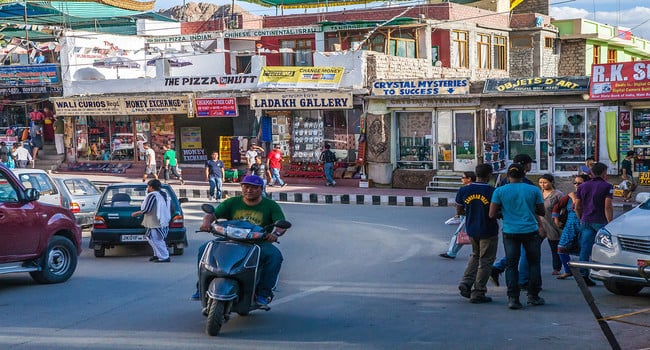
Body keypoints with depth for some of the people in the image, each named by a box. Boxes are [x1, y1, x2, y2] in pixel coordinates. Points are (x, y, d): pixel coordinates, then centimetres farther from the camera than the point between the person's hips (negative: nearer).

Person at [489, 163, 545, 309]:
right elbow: (542, 212, 6)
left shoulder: (500, 191, -3)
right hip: (531, 231, 0)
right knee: (533, 262, 15)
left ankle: (513, 298, -1)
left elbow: (492, 214, -4)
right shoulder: (534, 190, -1)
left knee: (511, 265, 6)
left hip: (510, 232, 0)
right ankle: (533, 296, 16)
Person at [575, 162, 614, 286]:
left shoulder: (582, 187, 11)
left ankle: (583, 275, -1)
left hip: (586, 221, 5)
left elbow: (577, 207, 11)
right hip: (601, 221, -4)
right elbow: (608, 207, -12)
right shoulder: (607, 186, -4)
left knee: (585, 249, 3)